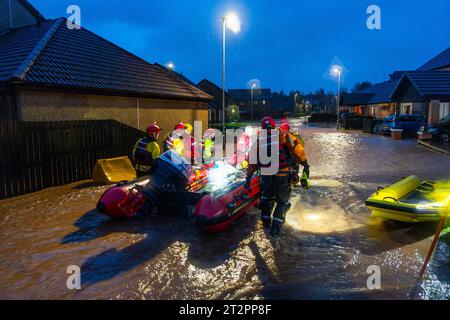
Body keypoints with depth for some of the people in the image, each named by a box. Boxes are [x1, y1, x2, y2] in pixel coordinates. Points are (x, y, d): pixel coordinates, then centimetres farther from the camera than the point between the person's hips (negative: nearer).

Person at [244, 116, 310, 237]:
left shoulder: (259, 140, 13)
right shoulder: (282, 135, 4)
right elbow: (296, 146, -10)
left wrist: (249, 177, 23)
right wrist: (304, 163, -3)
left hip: (265, 175, 3)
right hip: (282, 175, -3)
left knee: (267, 197, 29)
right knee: (283, 202, 12)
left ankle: (266, 220, 37)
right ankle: (276, 227, 2)